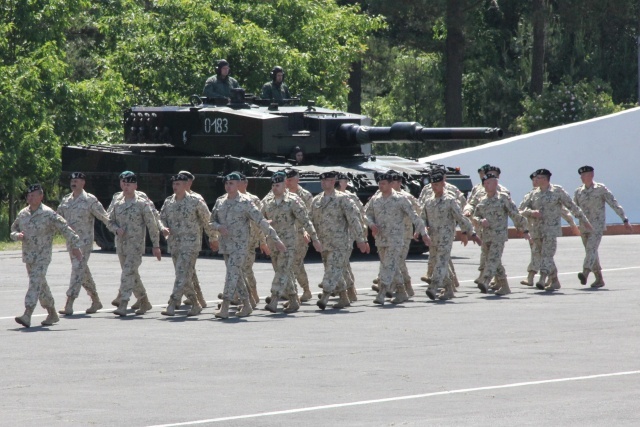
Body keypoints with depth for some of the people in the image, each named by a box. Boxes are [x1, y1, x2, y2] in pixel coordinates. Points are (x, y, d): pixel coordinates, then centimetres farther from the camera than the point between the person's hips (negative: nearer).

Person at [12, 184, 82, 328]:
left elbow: (65, 229, -8)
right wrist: (17, 235, -5)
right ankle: (52, 314, 28)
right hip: (28, 255, 7)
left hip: (42, 256, -7)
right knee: (41, 285, 15)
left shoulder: (49, 214, -11)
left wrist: (75, 246, -8)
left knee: (35, 283, -18)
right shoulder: (22, 214, 7)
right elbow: (13, 228, 19)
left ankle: (27, 316, -27)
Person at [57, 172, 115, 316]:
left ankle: (69, 305, -16)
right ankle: (96, 301, 26)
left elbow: (104, 217, -8)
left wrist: (116, 231, -13)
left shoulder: (90, 200, -7)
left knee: (78, 270, -12)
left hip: (84, 241, -7)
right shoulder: (65, 200, 11)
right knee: (83, 271, 13)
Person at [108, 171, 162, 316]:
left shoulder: (142, 204, -6)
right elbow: (110, 220, 14)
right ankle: (145, 303, 30)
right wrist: (117, 229, -8)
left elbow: (152, 225, -3)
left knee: (128, 273, -19)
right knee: (133, 274, 15)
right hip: (121, 244, 6)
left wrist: (156, 245, -4)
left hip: (136, 245, -6)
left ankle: (123, 305, -24)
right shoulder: (116, 202, 7)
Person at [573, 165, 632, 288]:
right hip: (584, 227, 6)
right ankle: (599, 279, 16)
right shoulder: (578, 191, 10)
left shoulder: (601, 189, -4)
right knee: (591, 253, 8)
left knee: (591, 249, -21)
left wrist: (625, 220, -8)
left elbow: (614, 204, -4)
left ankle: (585, 274, -37)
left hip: (597, 226, -6)